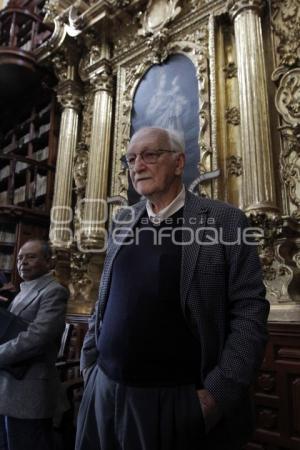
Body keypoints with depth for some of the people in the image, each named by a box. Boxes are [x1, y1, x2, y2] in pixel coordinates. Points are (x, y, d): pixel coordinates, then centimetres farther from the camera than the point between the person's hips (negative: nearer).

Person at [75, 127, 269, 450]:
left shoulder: (224, 220, -8)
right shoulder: (123, 221, 6)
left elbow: (249, 310, -10)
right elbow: (105, 299, 12)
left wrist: (219, 392, -14)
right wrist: (88, 359, 9)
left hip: (183, 402, -4)